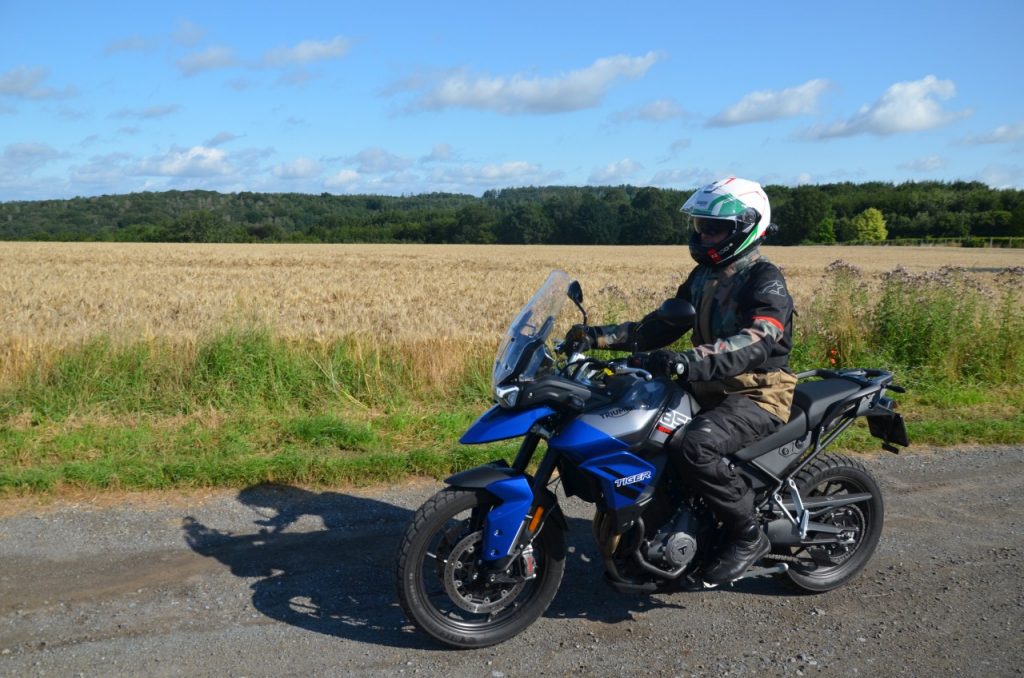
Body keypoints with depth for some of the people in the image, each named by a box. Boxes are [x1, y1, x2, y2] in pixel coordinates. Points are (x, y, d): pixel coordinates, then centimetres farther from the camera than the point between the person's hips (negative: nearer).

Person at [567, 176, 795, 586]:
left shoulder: (765, 280, -14)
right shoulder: (703, 277, 13)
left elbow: (758, 341, -31)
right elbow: (659, 327, 14)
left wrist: (688, 361, -45)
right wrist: (598, 336, 2)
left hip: (759, 394, -9)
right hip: (710, 391, 9)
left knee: (693, 445, -34)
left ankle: (749, 535, -13)